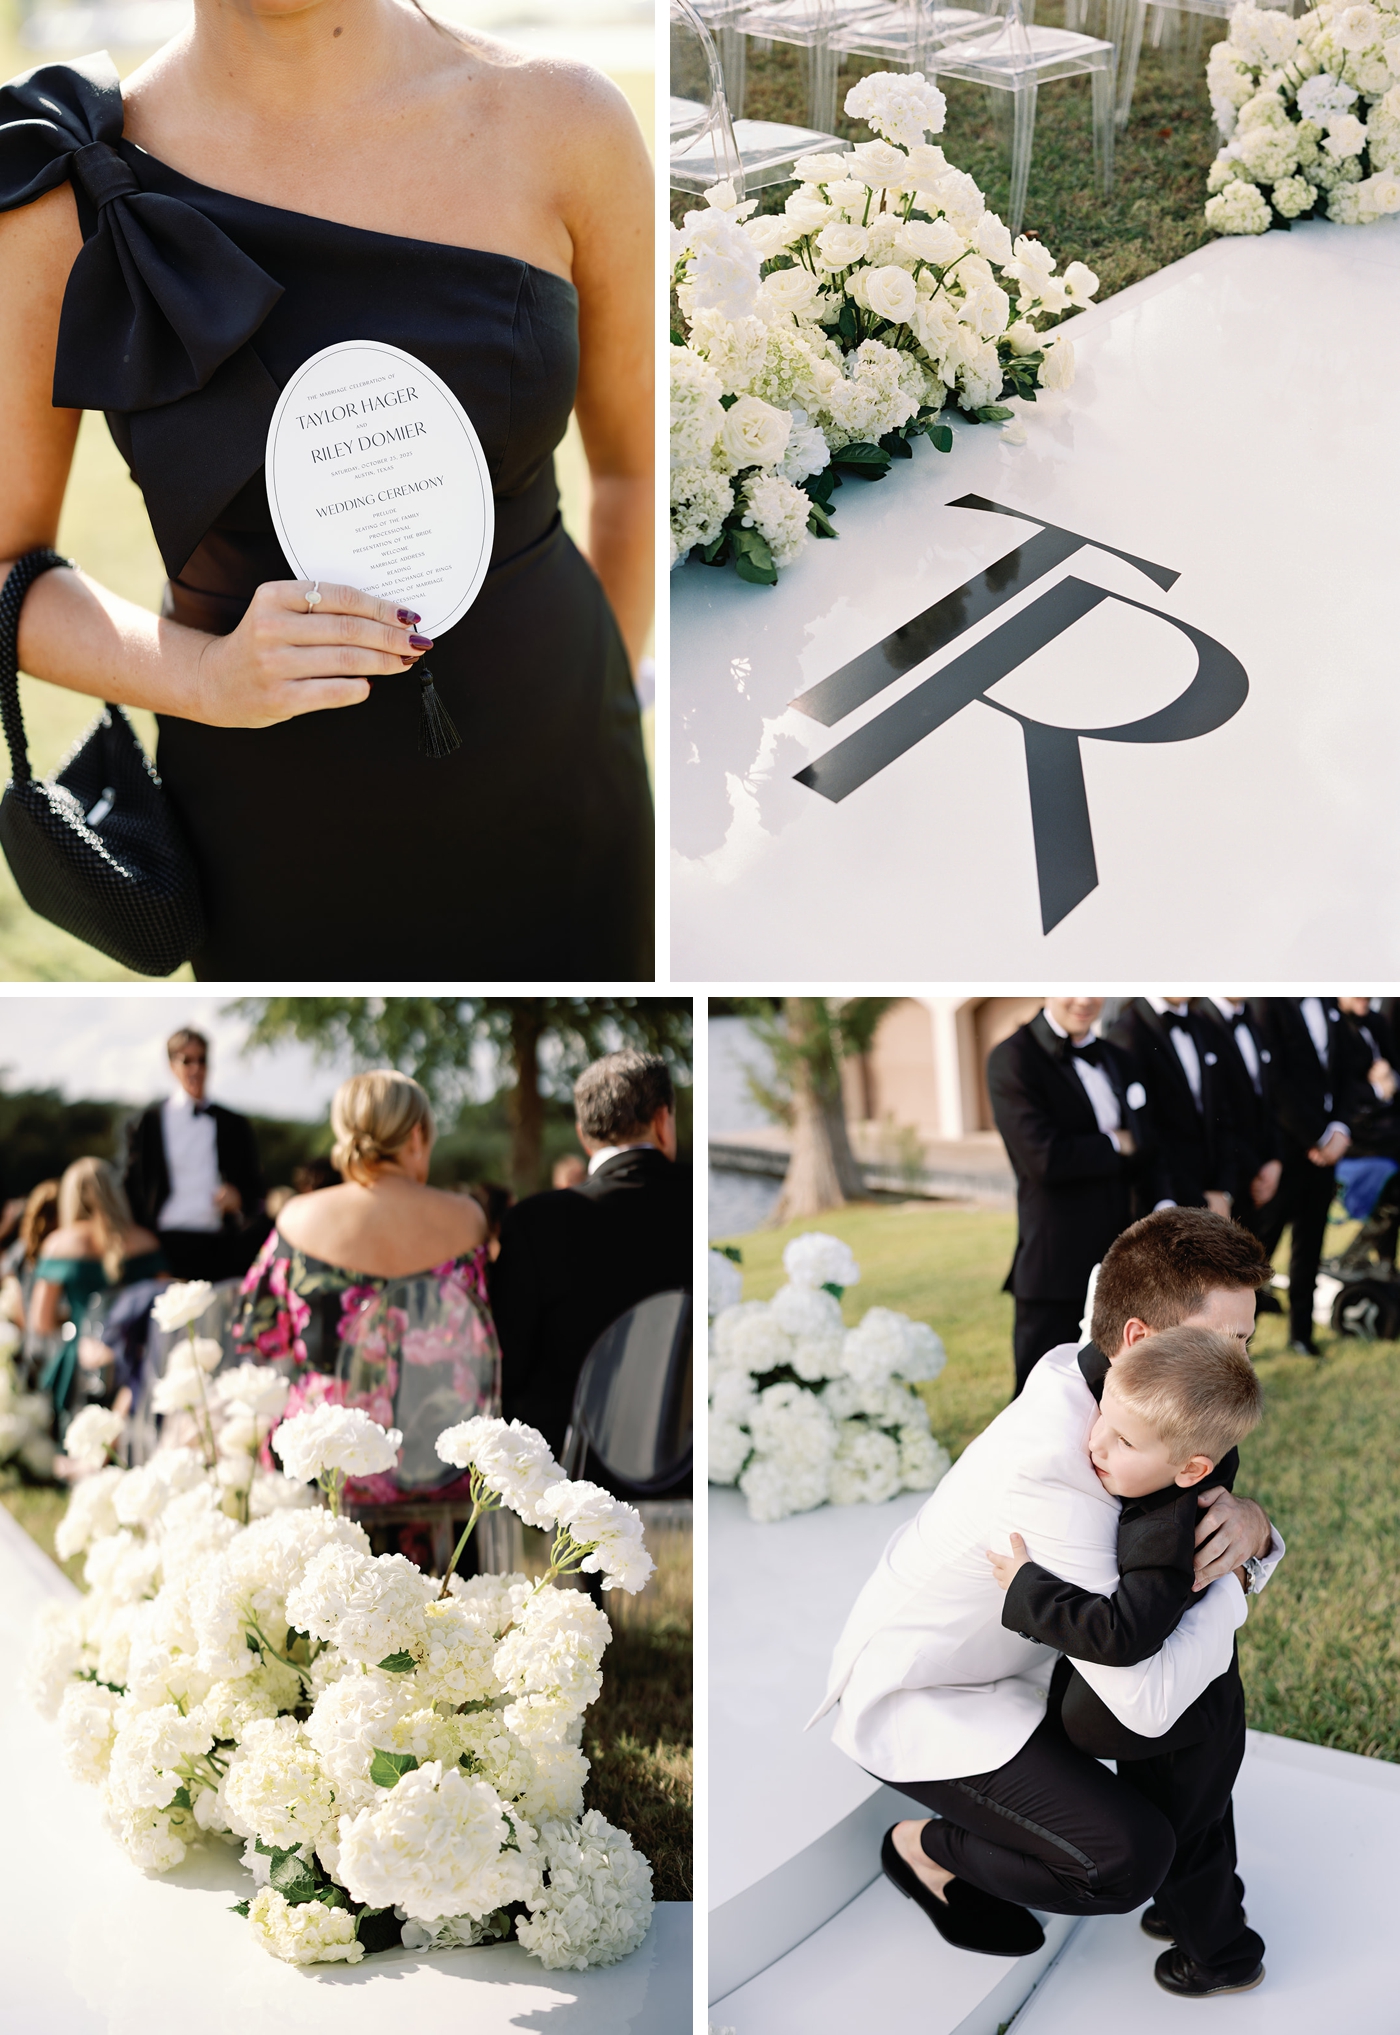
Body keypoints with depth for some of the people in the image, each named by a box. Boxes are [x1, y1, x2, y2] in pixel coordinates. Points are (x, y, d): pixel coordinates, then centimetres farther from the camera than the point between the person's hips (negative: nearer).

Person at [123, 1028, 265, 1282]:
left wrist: (239, 1198, -3)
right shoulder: (148, 1122, 10)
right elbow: (133, 1187, 9)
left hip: (222, 1246, 2)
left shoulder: (233, 1125, 16)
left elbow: (254, 1187, 19)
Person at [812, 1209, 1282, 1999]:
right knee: (1133, 1858, -20)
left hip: (999, 1653, 9)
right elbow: (1147, 1702, -37)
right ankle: (930, 1850, 4)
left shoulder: (1090, 1387, -10)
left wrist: (1251, 1523, -24)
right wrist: (1230, 1585, -22)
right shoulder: (1050, 1475, -37)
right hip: (915, 1697, -9)